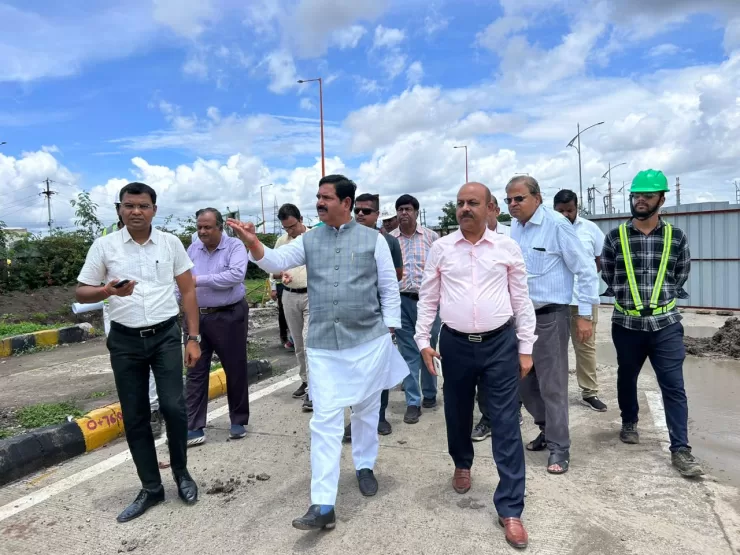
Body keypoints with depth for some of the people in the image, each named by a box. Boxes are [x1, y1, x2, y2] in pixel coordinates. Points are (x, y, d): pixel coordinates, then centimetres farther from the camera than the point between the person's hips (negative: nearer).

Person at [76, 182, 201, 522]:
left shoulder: (170, 243, 1)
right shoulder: (104, 245, -1)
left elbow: (188, 291, 4)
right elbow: (82, 292, 4)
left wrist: (193, 338, 0)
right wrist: (108, 290, -19)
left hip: (166, 335, -1)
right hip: (125, 341, 1)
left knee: (173, 407, -7)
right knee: (134, 417, 8)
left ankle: (181, 472, 19)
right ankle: (151, 488, 24)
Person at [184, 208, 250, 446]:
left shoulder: (235, 246, -7)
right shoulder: (192, 249, 10)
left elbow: (236, 275, -23)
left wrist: (200, 280, -21)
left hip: (229, 317, -4)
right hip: (197, 317, 4)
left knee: (235, 370, 8)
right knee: (195, 372, 5)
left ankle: (238, 422, 25)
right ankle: (194, 428, 12)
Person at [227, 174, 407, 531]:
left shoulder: (373, 239, -1)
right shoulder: (308, 240, 6)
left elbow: (389, 288, 2)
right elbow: (275, 262, -7)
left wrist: (389, 332, 0)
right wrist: (252, 243, -26)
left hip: (369, 340, -1)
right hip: (323, 345, 1)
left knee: (366, 410, 16)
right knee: (325, 421, 0)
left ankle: (364, 466, 42)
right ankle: (323, 505, 4)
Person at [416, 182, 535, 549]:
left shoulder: (507, 248, -1)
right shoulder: (440, 248, 1)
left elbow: (521, 300, 2)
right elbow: (428, 299, 6)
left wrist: (525, 348, 1)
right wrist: (423, 341, 1)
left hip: (500, 343, -1)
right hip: (455, 344, 2)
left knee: (506, 425, 1)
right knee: (457, 413, 19)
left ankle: (510, 509, 14)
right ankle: (462, 464, 49)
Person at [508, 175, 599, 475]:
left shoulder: (557, 225, -14)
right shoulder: (514, 229, 7)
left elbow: (586, 270, -12)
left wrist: (585, 315, -12)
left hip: (550, 315, -7)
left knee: (552, 384, 0)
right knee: (524, 380, 15)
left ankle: (559, 446, 15)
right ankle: (547, 429, 34)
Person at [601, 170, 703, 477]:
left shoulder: (676, 237, -1)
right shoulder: (615, 237, -2)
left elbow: (681, 275, 11)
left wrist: (661, 297, 8)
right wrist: (628, 296, 8)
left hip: (666, 323, 0)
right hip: (626, 323, 1)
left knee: (674, 386, -1)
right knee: (627, 377, 18)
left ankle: (680, 449, 6)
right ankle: (629, 423, 40)